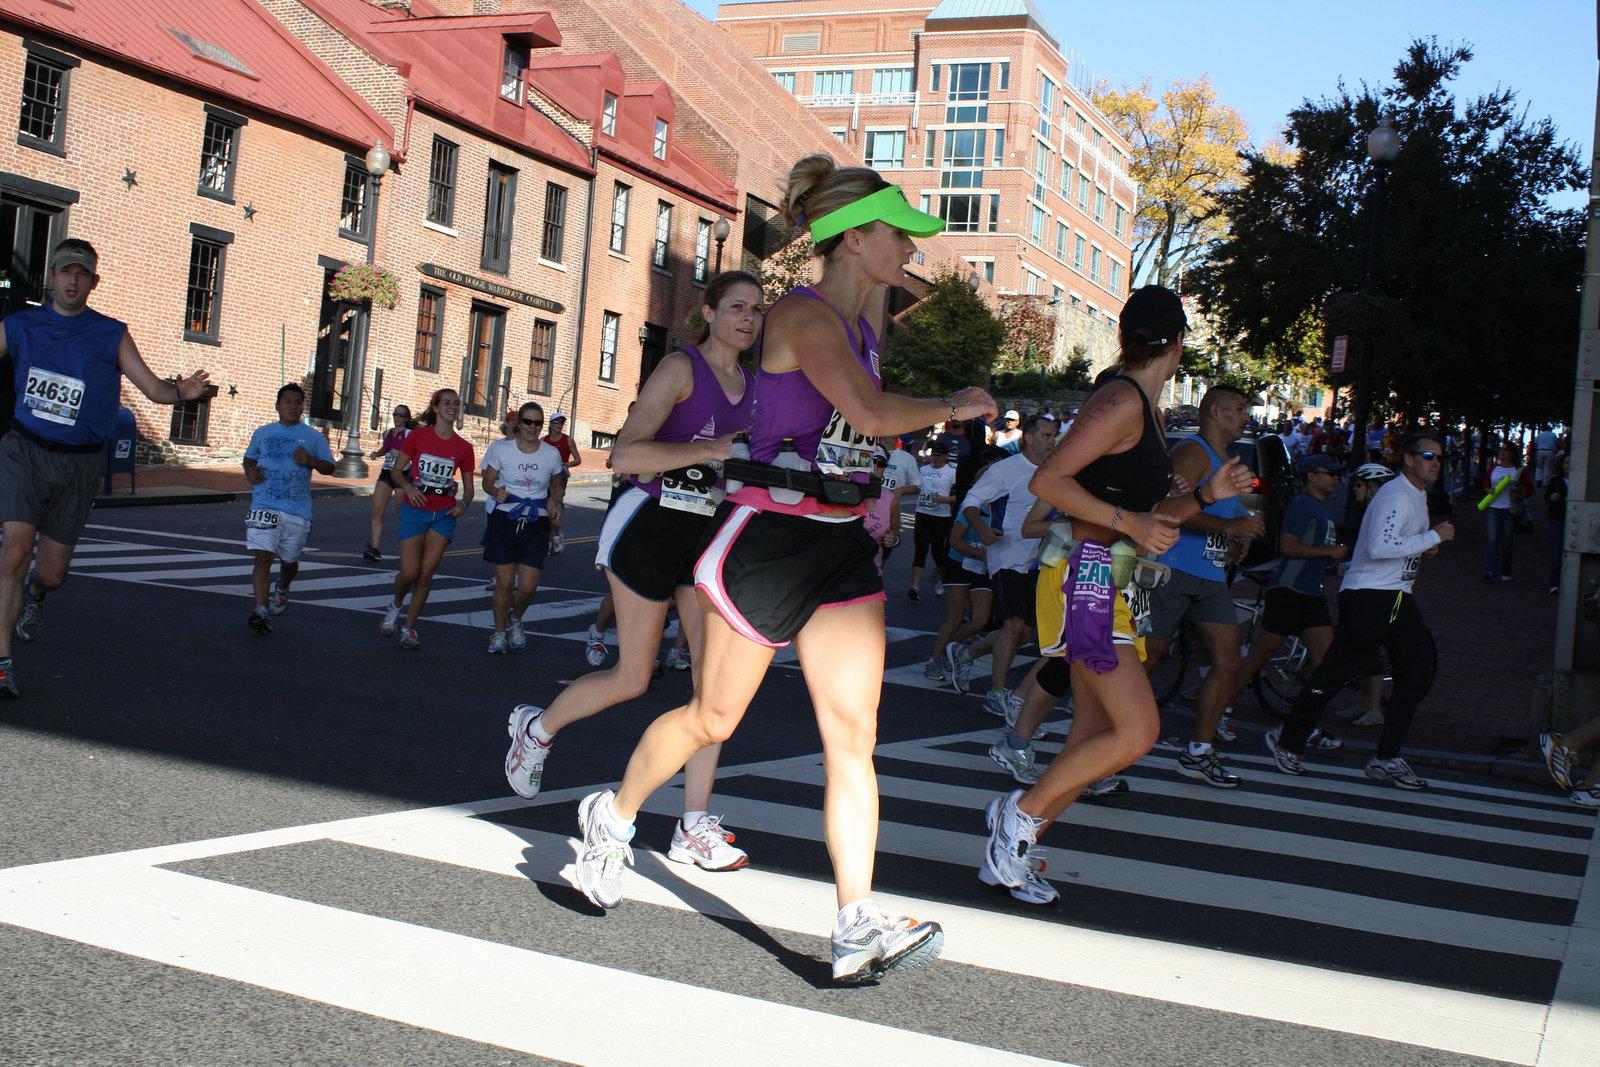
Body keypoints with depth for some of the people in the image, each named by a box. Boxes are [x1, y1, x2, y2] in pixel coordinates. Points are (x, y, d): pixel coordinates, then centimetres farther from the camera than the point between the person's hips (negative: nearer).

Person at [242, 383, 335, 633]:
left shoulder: (313, 437, 8)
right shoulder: (262, 433, 13)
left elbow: (329, 467, 9)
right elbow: (249, 458, 26)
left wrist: (311, 461, -11)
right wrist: (249, 471, 3)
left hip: (298, 510, 0)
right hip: (264, 506, 0)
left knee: (289, 560, 13)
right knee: (263, 557, -14)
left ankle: (282, 590, 45)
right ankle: (261, 610, -17)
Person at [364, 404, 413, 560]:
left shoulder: (410, 434, -4)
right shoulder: (387, 433, 14)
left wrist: (401, 454, -22)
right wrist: (376, 454, 12)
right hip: (385, 474, 5)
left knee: (401, 513, 3)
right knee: (377, 511, -7)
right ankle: (375, 549, -10)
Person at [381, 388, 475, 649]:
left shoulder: (464, 447, 4)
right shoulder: (418, 436, -1)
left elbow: (468, 487, 10)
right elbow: (396, 471, 3)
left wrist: (462, 503, -11)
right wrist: (408, 487, -17)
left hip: (444, 513, 2)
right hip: (414, 510, -2)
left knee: (426, 574, -3)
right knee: (410, 572, -8)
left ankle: (409, 628, 10)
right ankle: (396, 606, 25)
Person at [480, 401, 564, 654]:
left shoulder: (551, 454, 3)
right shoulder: (500, 449, -1)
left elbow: (555, 486, 19)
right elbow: (487, 481, 5)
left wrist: (556, 503, -1)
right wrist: (496, 491, -17)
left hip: (537, 523, 1)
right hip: (504, 519, -1)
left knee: (528, 586, -5)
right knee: (505, 583, -3)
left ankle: (515, 620, 29)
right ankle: (499, 632, 22)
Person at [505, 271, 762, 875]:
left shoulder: (749, 384, 11)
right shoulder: (681, 368, -10)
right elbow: (625, 454, -22)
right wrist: (714, 449, -25)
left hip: (706, 532, 6)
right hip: (651, 525, -6)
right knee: (633, 678, 3)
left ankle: (694, 828, 1)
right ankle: (537, 727, 32)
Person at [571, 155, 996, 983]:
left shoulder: (855, 320, 13)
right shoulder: (804, 315, -14)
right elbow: (872, 413, -27)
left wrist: (883, 285, 24)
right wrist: (951, 407, -10)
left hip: (842, 543, 8)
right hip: (772, 535, -8)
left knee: (853, 734, -3)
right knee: (714, 716, 7)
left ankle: (858, 925, -6)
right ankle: (613, 816, 34)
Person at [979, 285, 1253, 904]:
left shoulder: (1143, 408, 18)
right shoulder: (1122, 401, -12)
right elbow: (1048, 481, -20)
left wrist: (1206, 495, 13)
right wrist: (1130, 522, -22)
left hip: (1114, 586, 10)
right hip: (1089, 577, -10)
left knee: (1092, 740, 9)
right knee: (1137, 731, -14)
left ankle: (1006, 859, 15)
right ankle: (1021, 811, 1)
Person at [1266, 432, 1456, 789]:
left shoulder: (1418, 496, 18)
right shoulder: (1395, 495, -14)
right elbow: (1379, 547, -28)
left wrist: (1423, 547, 10)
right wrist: (1433, 537, -22)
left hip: (1397, 597, 10)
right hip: (1368, 595, -10)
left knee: (1417, 673, 2)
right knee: (1336, 671, -5)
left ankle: (1387, 758, 7)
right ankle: (1287, 742, 8)